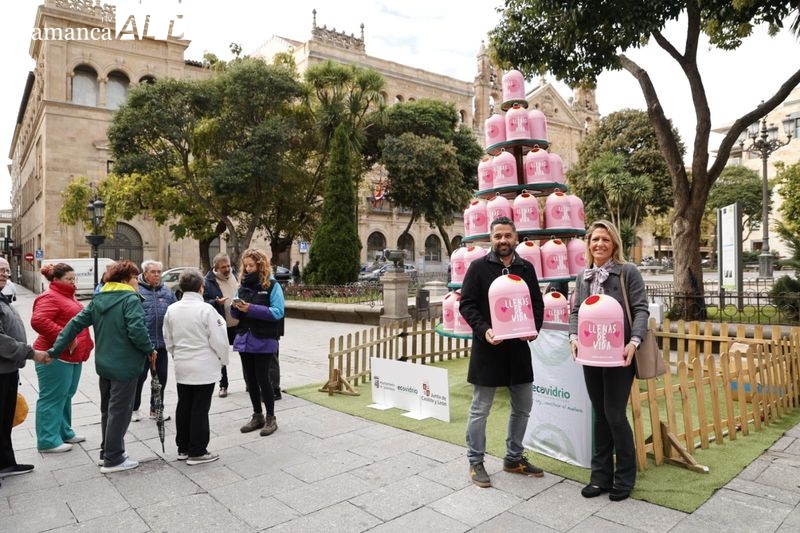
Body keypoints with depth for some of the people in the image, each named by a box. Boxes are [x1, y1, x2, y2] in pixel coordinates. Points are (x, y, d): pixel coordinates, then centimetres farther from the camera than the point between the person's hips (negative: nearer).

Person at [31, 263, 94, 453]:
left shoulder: (67, 296, 18)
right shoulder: (50, 297, -13)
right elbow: (38, 321, -28)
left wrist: (84, 343, 18)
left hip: (72, 356, 10)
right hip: (56, 357, -10)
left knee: (66, 396, 17)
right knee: (53, 398, -3)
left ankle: (65, 432, 27)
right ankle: (48, 440, 4)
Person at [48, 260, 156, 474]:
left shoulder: (98, 299, 8)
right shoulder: (131, 299, -16)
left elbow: (75, 324, 7)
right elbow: (137, 330, -27)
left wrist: (55, 349, 10)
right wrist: (150, 350, -12)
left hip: (104, 364, 8)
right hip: (125, 366, -8)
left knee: (107, 409, 20)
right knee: (119, 411, 2)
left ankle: (107, 452, 31)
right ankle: (113, 460, 10)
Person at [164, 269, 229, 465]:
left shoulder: (171, 310, 1)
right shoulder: (206, 310, -17)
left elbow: (168, 339, 10)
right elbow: (218, 340, -15)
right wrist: (223, 359, 2)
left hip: (182, 367, 6)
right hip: (204, 368, -6)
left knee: (184, 406, 15)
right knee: (200, 409, 2)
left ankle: (183, 448, 26)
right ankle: (197, 452, 9)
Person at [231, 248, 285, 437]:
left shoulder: (272, 285, -8)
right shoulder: (243, 285, 9)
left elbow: (278, 312, -17)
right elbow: (236, 314, 14)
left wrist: (251, 309, -23)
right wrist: (235, 307, -10)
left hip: (264, 341, -6)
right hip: (244, 339, 6)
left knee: (263, 379, -1)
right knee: (250, 379, 12)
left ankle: (271, 418, 15)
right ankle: (257, 416, 27)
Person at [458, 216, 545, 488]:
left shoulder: (526, 268, 8)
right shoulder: (478, 267, -4)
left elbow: (537, 303, 11)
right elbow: (466, 304, -7)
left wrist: (534, 328, -7)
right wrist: (483, 330, -21)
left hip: (519, 347, 5)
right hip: (487, 346, -4)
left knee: (523, 407, 15)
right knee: (480, 408, 5)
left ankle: (514, 458, 33)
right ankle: (475, 462, 21)